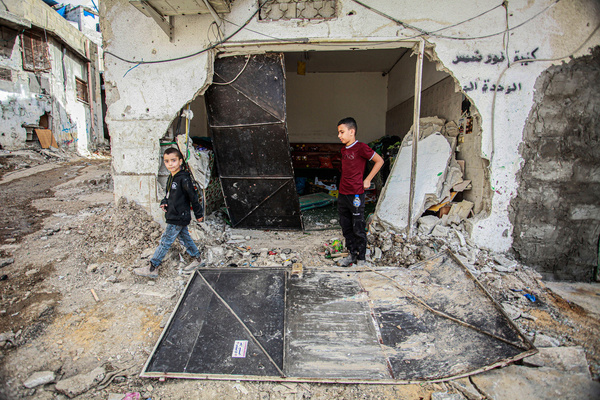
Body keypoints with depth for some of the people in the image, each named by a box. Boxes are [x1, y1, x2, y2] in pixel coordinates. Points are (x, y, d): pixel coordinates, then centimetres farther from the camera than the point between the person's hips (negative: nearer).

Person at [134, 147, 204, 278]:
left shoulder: (184, 179, -20)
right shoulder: (171, 178, 9)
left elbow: (193, 196, -16)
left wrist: (198, 214, -9)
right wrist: (164, 203, 2)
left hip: (178, 218, -9)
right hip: (177, 217, 9)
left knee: (165, 242, -2)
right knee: (184, 238, 18)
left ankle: (151, 268, 7)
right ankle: (196, 258, 32)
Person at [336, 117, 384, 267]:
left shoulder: (361, 148, -11)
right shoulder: (343, 149, 11)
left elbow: (379, 161, -7)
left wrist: (367, 180, -6)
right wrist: (343, 186, 14)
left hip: (356, 195, -7)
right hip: (342, 194, 8)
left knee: (358, 229, 3)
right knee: (346, 228, 14)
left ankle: (361, 258, 17)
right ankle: (351, 254, 27)